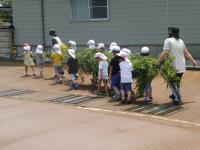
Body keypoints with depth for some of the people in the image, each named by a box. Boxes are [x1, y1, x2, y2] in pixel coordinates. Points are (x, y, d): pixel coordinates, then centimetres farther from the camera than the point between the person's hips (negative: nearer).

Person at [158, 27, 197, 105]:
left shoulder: (168, 41, -12)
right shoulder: (181, 41, 10)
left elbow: (165, 53, -21)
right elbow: (186, 53, 10)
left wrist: (159, 62, -16)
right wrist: (192, 61, 16)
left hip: (174, 67, -7)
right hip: (182, 67, 7)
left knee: (173, 83, 3)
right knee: (177, 82, 21)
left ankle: (177, 98, -4)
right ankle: (175, 95, 36)